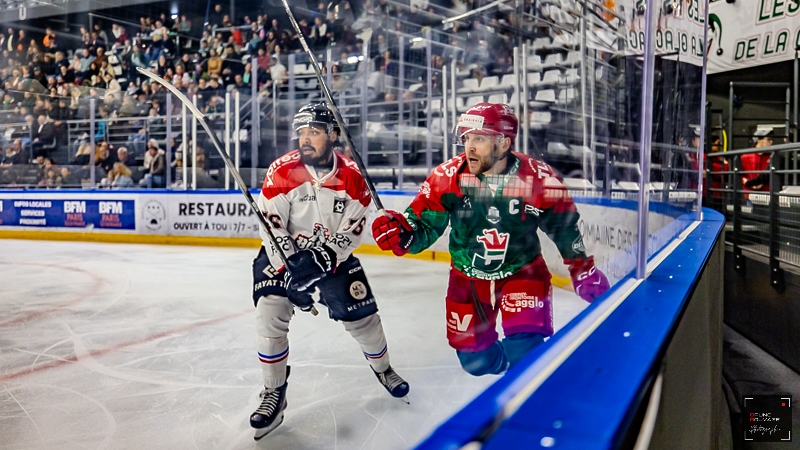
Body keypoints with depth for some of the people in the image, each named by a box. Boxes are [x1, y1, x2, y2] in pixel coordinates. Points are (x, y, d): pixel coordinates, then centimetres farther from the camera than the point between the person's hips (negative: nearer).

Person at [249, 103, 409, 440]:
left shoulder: (351, 177, -12)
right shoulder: (282, 171, -16)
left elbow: (352, 228, -11)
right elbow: (271, 225, -17)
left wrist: (324, 257, -26)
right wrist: (291, 268, -24)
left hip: (334, 255, 1)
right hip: (282, 253, -1)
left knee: (361, 314, 2)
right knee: (270, 318, -12)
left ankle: (382, 368, 31)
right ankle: (274, 394, 6)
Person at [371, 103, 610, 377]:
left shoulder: (540, 179, -19)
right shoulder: (447, 177, -20)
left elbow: (564, 227, -2)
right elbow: (423, 227, -17)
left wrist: (583, 270, 4)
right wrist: (400, 233, -39)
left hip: (523, 272, -1)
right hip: (468, 278, 2)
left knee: (526, 352, -19)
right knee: (476, 361, 9)